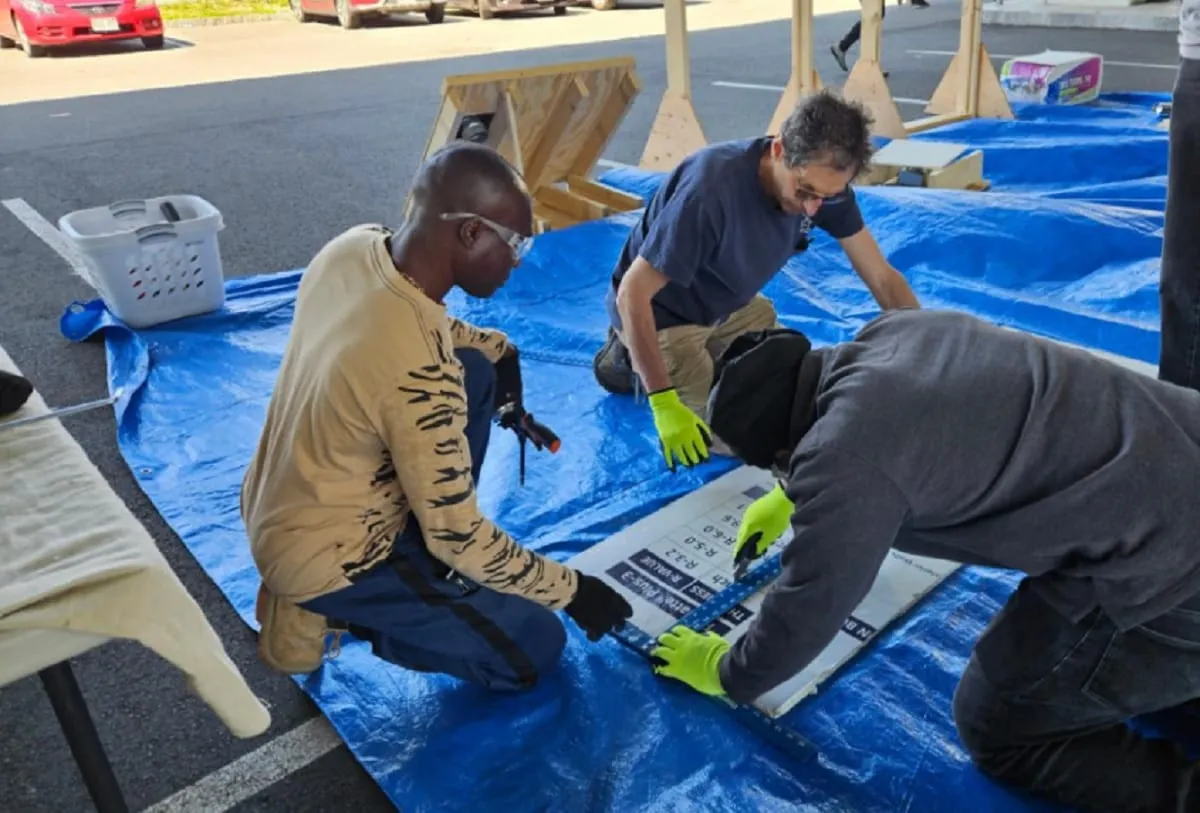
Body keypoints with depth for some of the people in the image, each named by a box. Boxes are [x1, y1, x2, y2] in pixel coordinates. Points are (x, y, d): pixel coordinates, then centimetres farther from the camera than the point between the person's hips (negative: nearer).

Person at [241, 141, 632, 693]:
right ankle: (322, 609, 5)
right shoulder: (420, 376, -35)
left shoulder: (352, 248, -11)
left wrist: (495, 348, 2)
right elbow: (457, 536, -23)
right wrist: (571, 590, -10)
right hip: (321, 559, -8)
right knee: (535, 649, 2)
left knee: (476, 374, 8)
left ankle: (414, 557, 16)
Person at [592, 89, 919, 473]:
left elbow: (882, 277, -9)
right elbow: (631, 294, -33)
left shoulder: (822, 180, -17)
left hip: (731, 306, 7)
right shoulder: (711, 189, -38)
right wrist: (665, 404, -36)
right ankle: (629, 358, 8)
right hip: (661, 315, -6)